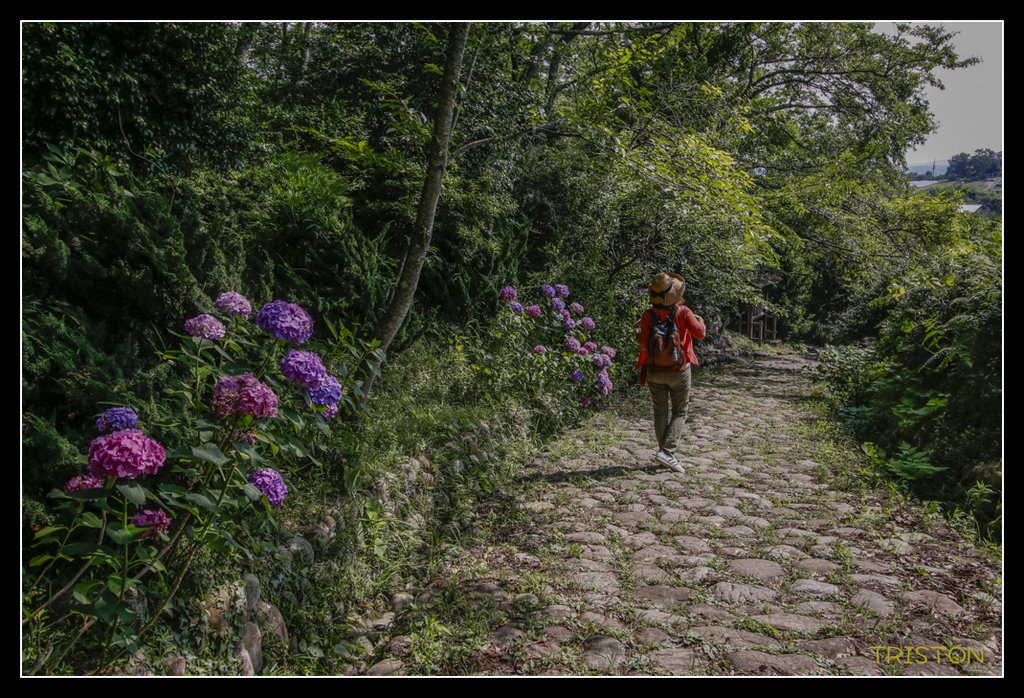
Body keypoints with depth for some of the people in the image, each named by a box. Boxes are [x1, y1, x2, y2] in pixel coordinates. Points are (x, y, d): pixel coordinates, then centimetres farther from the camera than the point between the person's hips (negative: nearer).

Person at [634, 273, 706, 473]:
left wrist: (637, 331, 9)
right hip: (678, 371, -2)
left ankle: (666, 453, 15)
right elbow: (699, 333, -15)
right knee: (679, 413, 8)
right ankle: (667, 451, -8)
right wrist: (700, 321, 6)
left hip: (655, 370, 2)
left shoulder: (648, 316, -8)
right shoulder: (683, 312, -12)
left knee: (661, 412, 12)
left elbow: (644, 344, -12)